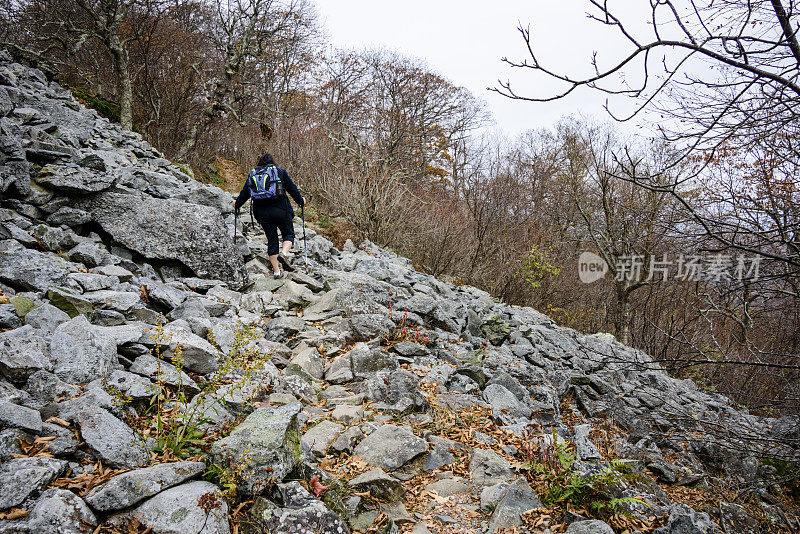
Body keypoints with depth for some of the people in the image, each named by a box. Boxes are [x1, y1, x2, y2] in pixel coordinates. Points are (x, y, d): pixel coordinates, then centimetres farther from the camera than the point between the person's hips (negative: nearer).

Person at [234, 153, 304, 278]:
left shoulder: (252, 174, 13)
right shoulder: (280, 171, 8)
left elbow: (245, 192, 15)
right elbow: (292, 188, 8)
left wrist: (237, 203, 32)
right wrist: (300, 200, 23)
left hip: (262, 212, 3)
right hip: (280, 209, -2)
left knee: (272, 239, 9)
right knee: (288, 234, 11)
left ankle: (276, 270, 6)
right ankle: (283, 253, -19)